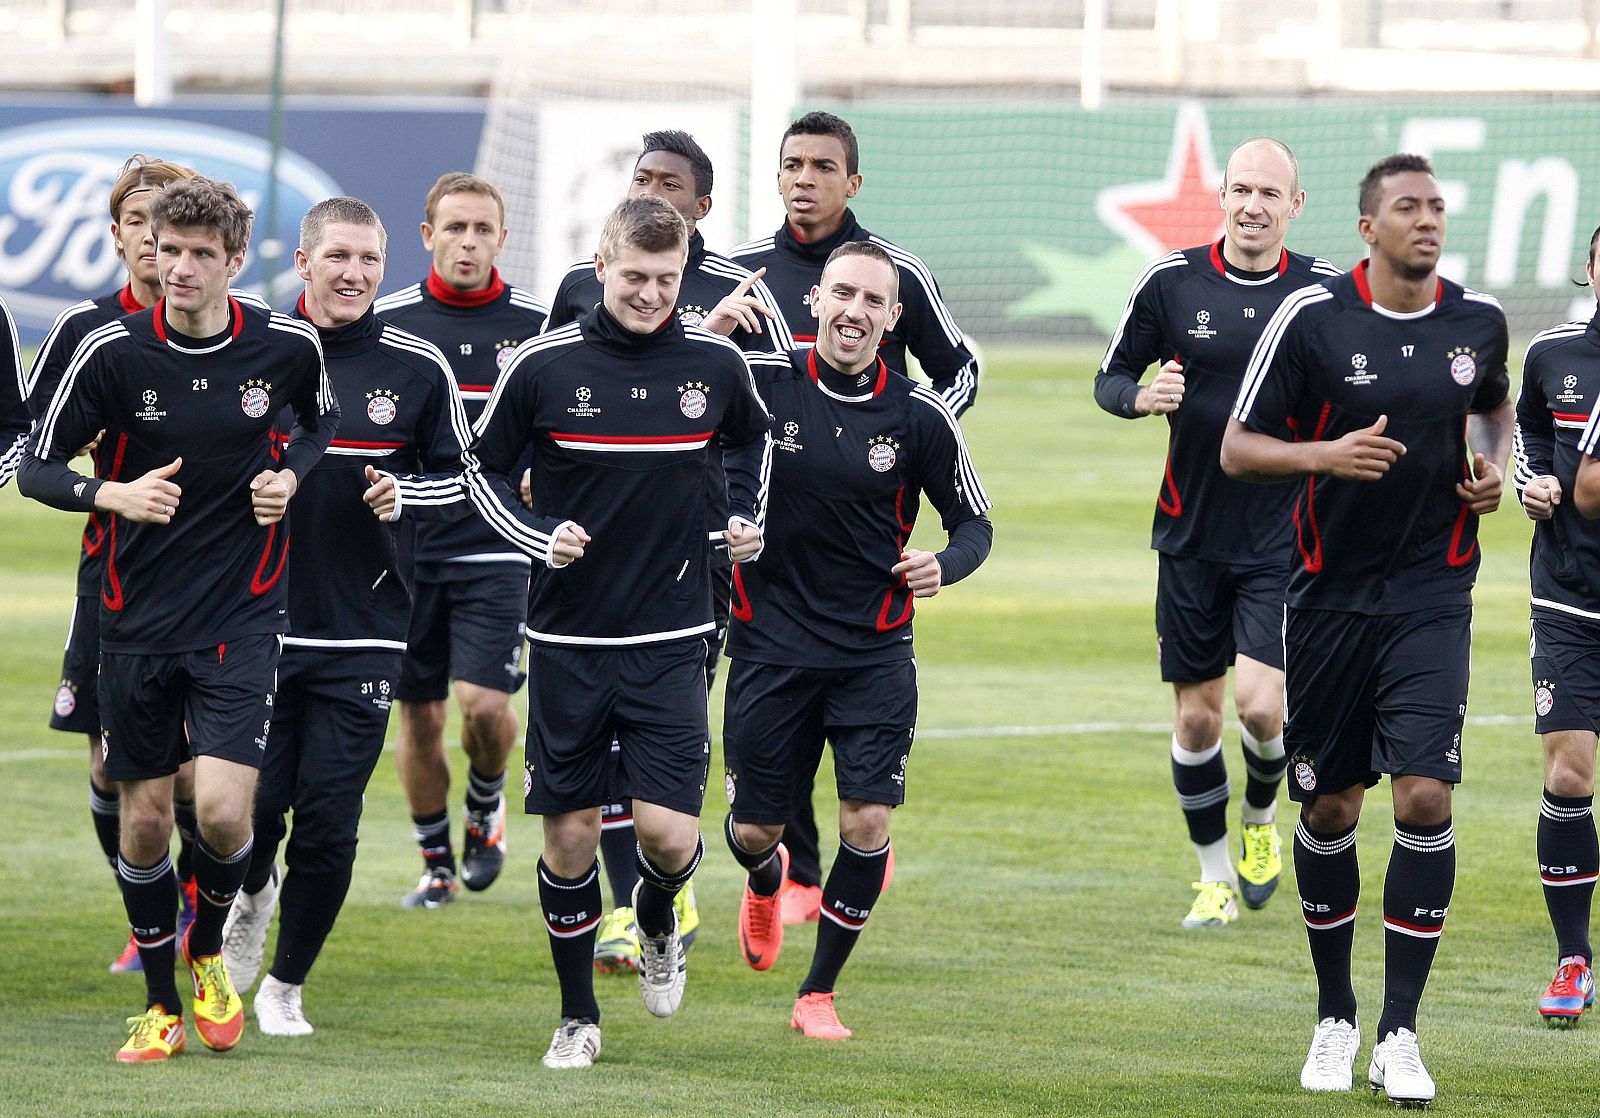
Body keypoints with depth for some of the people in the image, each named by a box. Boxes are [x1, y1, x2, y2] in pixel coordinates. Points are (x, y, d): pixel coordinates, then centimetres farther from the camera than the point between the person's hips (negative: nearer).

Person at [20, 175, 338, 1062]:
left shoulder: (287, 347, -6)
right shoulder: (112, 351, -9)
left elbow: (323, 417, 17)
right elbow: (36, 466, -2)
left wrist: (291, 473, -4)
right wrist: (113, 495, -20)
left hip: (241, 615, -1)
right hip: (138, 615, 1)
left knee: (222, 809, -13)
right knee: (143, 814, 6)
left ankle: (207, 952, 18)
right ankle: (161, 1004, 24)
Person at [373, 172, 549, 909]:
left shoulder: (538, 326, 0)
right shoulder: (382, 322, 2)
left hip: (497, 550, -1)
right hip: (405, 550, 1)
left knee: (484, 703, -14)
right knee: (418, 715, 4)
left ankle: (486, 805, 17)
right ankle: (435, 864, 20)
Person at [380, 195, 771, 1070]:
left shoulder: (715, 364, -1)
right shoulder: (543, 365, -7)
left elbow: (752, 438, 21)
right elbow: (483, 469, 5)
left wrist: (747, 520, 8)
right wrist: (540, 537, -10)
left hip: (673, 640, 0)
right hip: (569, 637, 0)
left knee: (669, 832, -10)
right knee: (570, 830, 3)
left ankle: (656, 925, 25)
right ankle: (577, 1017, 19)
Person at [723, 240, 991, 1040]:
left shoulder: (919, 416, -5)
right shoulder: (760, 384, -7)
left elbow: (973, 522, 6)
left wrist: (945, 565, -17)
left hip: (874, 651, 0)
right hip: (771, 641, 0)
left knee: (867, 822, -12)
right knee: (754, 830, 7)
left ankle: (819, 992, 8)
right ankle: (765, 880, 47)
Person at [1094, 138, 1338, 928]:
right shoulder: (1171, 283, -3)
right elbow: (1109, 379, 5)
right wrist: (1141, 396, -16)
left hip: (1283, 537, -1)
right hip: (1191, 533, 1)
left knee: (1260, 704, -14)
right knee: (1195, 714, 5)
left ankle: (1261, 818, 18)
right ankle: (1215, 877, 23)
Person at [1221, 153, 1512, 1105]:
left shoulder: (1479, 321, 2)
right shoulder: (1312, 319, -7)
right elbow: (1238, 449, -4)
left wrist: (1495, 466, 4)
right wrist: (1325, 455, -21)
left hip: (1434, 596, 1)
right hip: (1332, 592, -1)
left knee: (1426, 798, -12)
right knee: (1329, 809, 7)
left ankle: (1400, 1035, -5)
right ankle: (1335, 1017, 26)